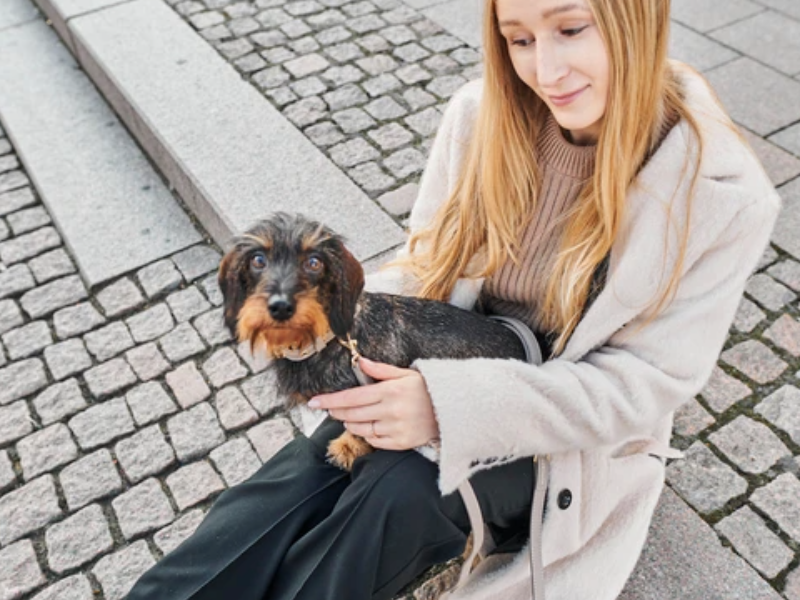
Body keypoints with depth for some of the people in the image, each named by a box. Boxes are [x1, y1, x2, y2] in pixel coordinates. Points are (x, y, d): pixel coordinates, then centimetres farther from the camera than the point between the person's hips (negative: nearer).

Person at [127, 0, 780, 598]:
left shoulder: (722, 194, -18)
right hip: (452, 370, 3)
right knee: (305, 473, -24)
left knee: (401, 494, -29)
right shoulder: (484, 114, -9)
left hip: (570, 437, -2)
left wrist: (454, 406, -30)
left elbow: (647, 380, -17)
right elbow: (427, 265, 0)